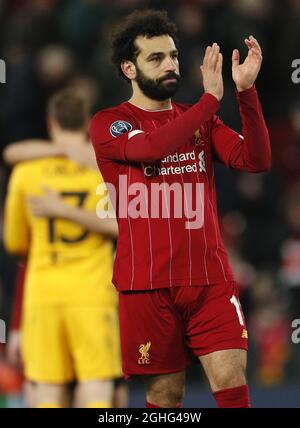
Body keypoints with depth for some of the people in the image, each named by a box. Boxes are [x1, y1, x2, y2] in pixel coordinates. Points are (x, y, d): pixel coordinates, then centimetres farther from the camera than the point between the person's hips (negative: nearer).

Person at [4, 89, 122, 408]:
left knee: (48, 393, 3)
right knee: (96, 392, -2)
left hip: (43, 293, 1)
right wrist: (64, 210, -8)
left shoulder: (25, 172, 6)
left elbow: (14, 242, 15)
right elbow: (118, 225, -12)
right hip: (92, 293, -1)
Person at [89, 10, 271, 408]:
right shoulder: (108, 123, 1)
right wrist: (210, 98, -21)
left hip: (210, 278, 3)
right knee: (165, 395, 1)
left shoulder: (199, 119, 14)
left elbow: (256, 160, -2)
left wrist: (246, 90, -14)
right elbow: (151, 147, -21)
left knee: (232, 383, -9)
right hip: (148, 284, -3)